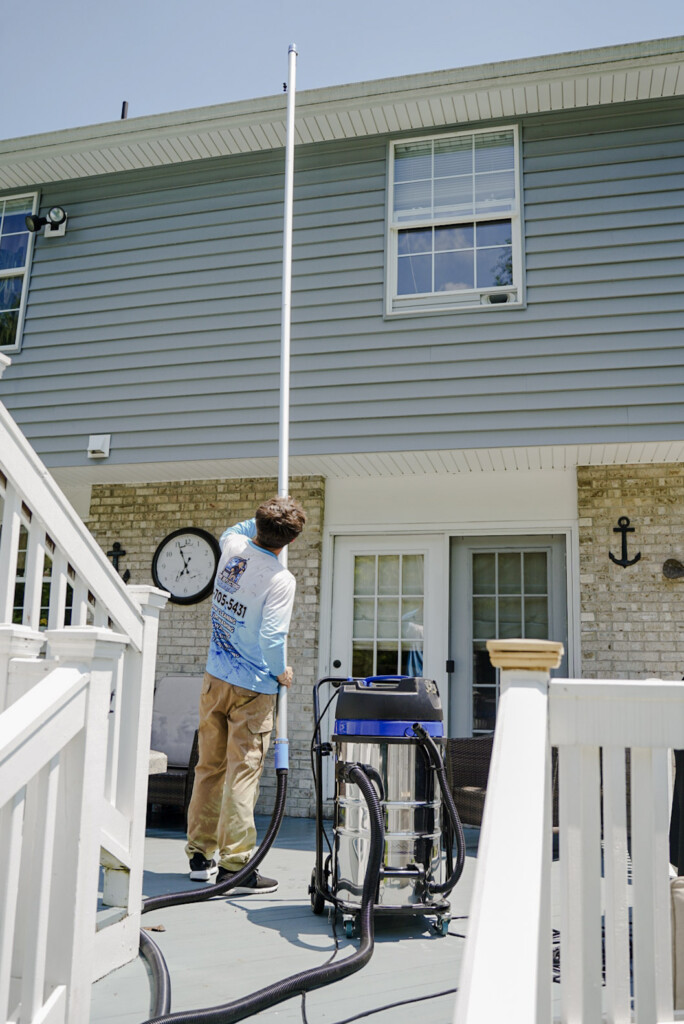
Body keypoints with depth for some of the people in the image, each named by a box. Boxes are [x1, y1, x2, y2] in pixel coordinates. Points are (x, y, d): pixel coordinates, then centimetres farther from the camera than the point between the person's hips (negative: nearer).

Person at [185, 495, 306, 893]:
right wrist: (283, 672, -4)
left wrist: (266, 519, 25)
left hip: (214, 679, 7)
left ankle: (201, 855, 23)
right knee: (243, 773, -3)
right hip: (252, 689, -6)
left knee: (210, 767, 14)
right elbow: (272, 638, -21)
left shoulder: (232, 546, 0)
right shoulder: (281, 579, -18)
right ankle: (235, 867, -1)